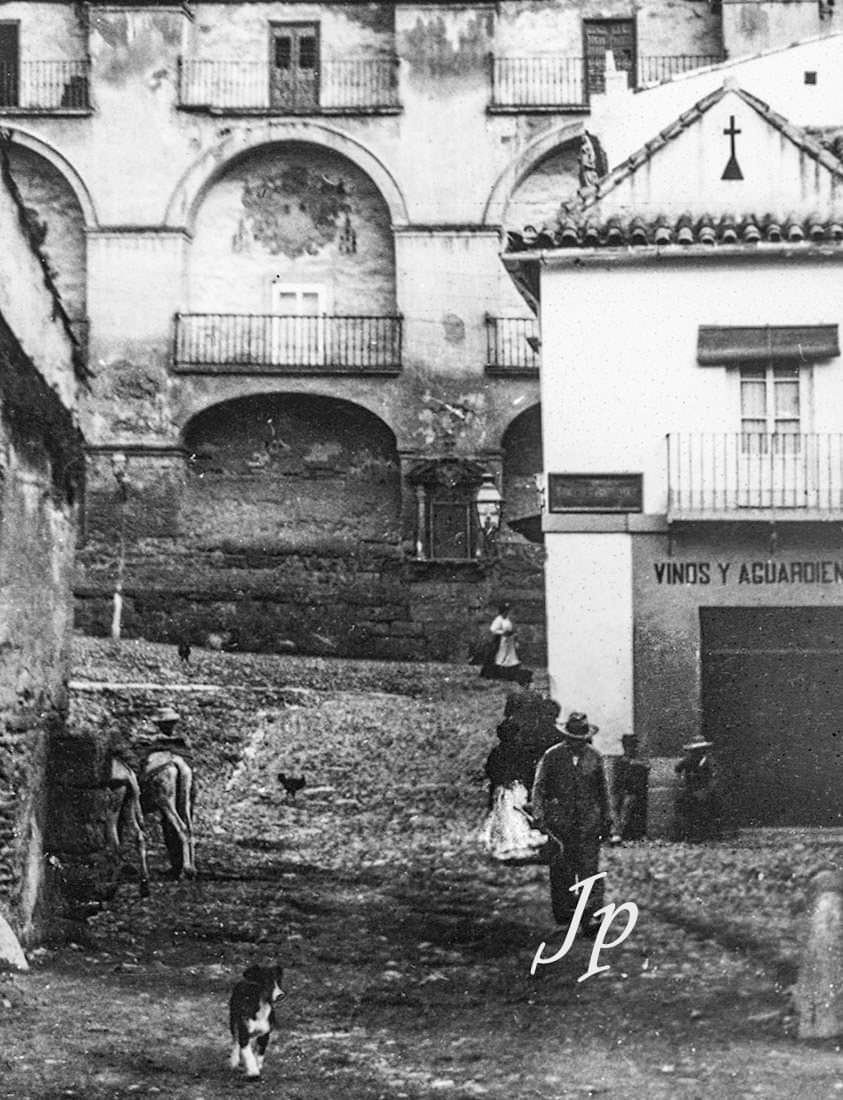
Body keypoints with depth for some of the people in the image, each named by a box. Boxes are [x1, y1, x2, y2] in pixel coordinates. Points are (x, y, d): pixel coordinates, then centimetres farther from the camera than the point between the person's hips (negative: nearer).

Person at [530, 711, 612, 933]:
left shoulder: (594, 757, 6)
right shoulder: (552, 756, -2)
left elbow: (602, 789, 15)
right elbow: (539, 787, -2)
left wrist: (606, 818, 15)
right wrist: (538, 815, -13)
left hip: (589, 821, 1)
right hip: (560, 821, -1)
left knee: (589, 868, -7)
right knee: (560, 869, 5)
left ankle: (589, 915, -10)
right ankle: (563, 909, 22)